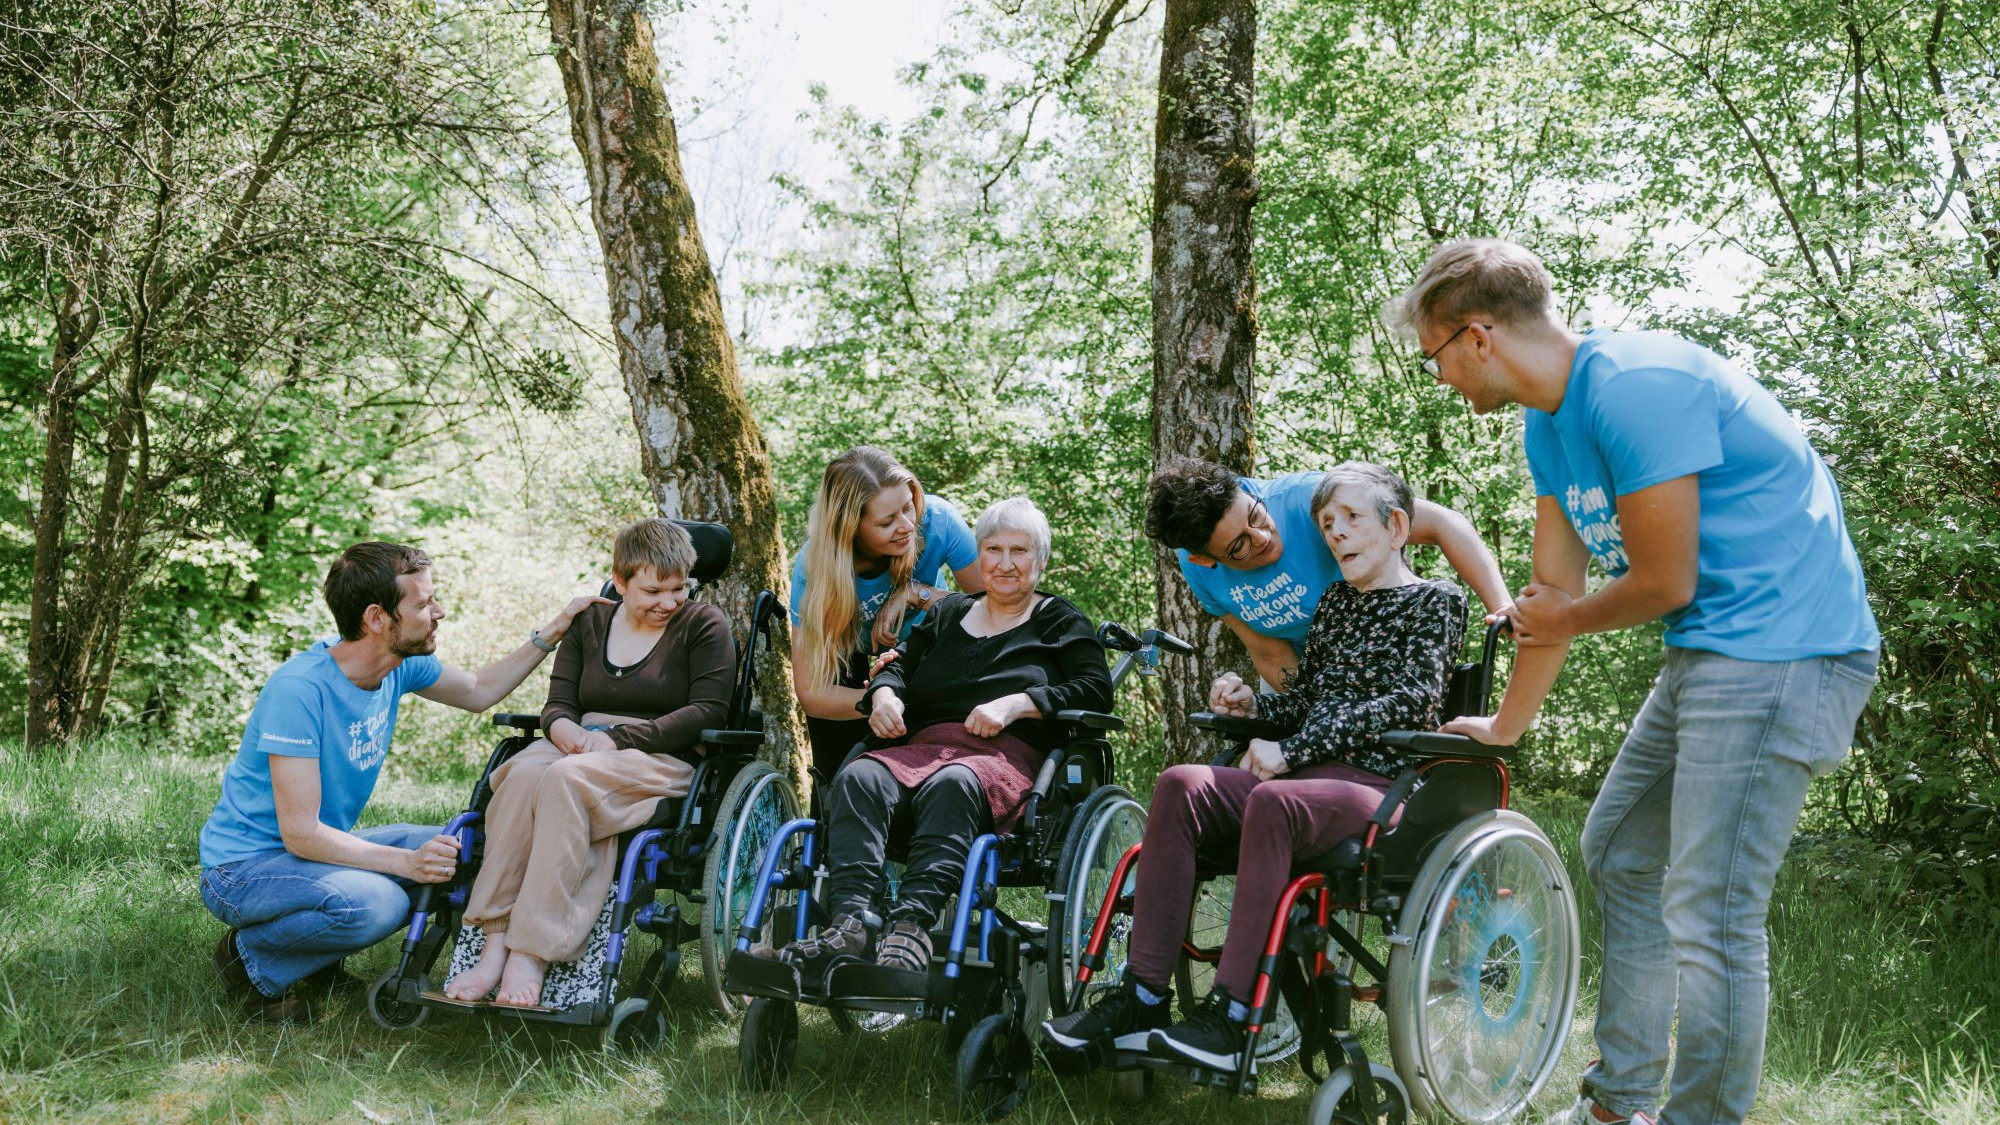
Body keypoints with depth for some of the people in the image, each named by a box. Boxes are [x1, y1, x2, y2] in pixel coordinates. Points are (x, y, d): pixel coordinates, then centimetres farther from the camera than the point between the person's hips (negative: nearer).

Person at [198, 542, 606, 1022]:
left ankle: (314, 960, 8)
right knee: (374, 904, -33)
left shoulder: (402, 666, -3)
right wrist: (407, 862, -36)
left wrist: (552, 633, 8)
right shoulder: (300, 690, -28)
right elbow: (300, 833, -29)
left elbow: (478, 690, 18)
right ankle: (252, 959, -5)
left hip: (323, 847, 9)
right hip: (243, 868, -9)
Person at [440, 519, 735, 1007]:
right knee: (524, 774, -32)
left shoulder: (704, 624, 6)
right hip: (581, 748, 4)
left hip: (662, 762, -4)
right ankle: (494, 947, -36)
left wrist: (616, 739, -15)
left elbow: (708, 710, -6)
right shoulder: (589, 623, 19)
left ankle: (531, 957, -40)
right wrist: (566, 729, -13)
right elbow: (558, 705, 14)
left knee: (566, 779, -35)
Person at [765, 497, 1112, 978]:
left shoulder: (1059, 622, 17)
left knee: (951, 785, -40)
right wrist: (884, 692, 2)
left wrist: (1017, 704, -9)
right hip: (923, 748, 4)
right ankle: (852, 922, -46)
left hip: (1005, 758, -4)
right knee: (857, 778, -29)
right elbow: (900, 662, 27)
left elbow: (1097, 689, 4)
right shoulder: (949, 612, 30)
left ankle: (910, 927, -58)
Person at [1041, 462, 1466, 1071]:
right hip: (1309, 774, 7)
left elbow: (1410, 702, -9)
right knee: (1181, 786, -21)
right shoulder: (1336, 603, 25)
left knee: (1272, 801, -38)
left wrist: (1291, 751, -14)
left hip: (1380, 787, -6)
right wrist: (1254, 704, 3)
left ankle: (1227, 1017, -38)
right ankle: (1142, 999, -26)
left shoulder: (1436, 600, 4)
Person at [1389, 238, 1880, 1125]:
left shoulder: (1635, 387, -21)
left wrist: (1568, 619, 2)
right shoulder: (1549, 427, 11)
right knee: (1619, 856, 18)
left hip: (1785, 649, -11)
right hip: (1711, 654, 11)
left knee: (1710, 916, -12)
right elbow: (1550, 596, 18)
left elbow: (1664, 583, -17)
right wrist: (1502, 728, 25)